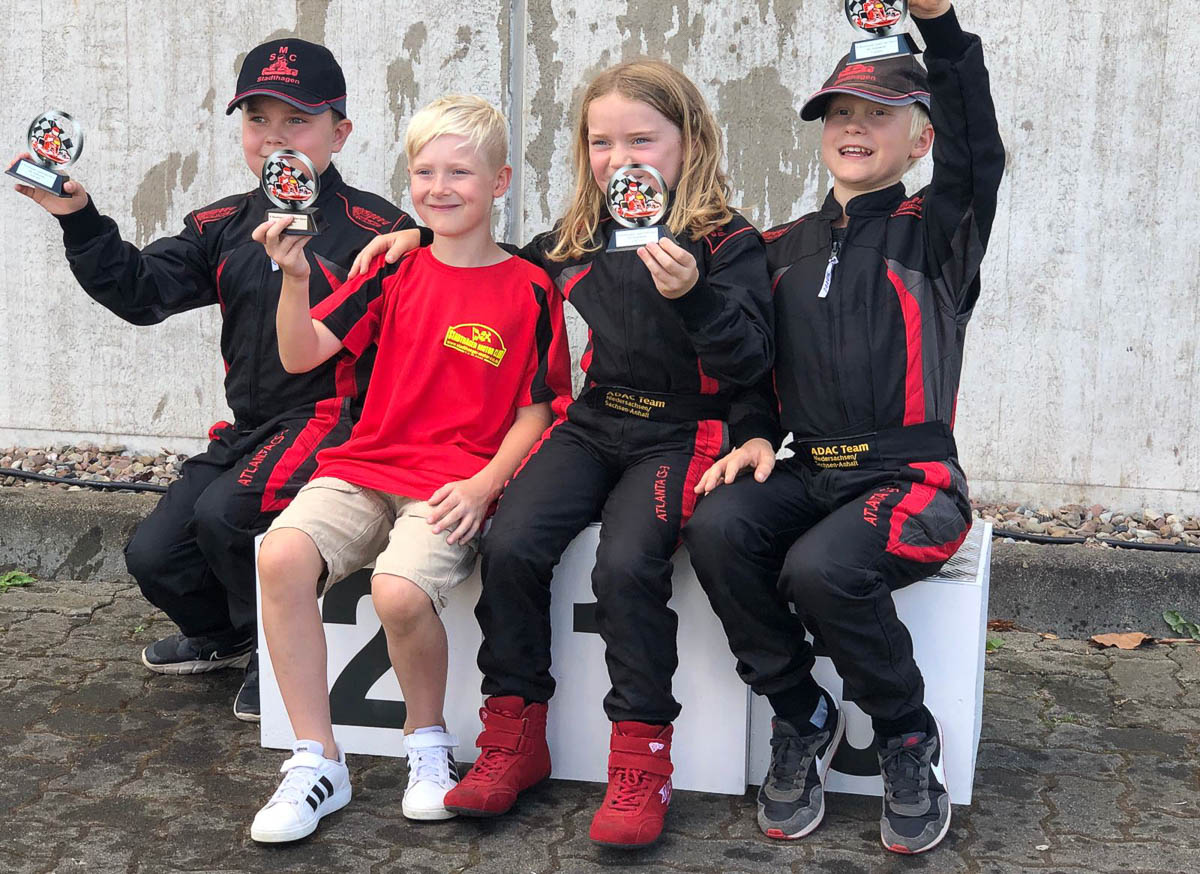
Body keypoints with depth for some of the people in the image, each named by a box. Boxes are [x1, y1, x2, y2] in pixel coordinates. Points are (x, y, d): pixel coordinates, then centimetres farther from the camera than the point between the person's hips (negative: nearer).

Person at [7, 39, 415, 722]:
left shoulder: (375, 230, -10)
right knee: (154, 555, 4)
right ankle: (222, 637, 38)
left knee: (224, 512, -28)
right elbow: (141, 290, 0)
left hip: (332, 421, -7)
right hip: (247, 428, 7)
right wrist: (80, 219, -11)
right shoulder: (225, 226, 9)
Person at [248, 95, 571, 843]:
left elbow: (537, 409, 3)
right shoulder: (395, 274, 11)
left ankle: (429, 742, 2)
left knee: (401, 591, -31)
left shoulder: (529, 290, 3)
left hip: (457, 484, -3)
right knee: (282, 556, -24)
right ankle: (317, 763, -11)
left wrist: (484, 485, -11)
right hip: (365, 466, 4)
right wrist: (295, 277, -11)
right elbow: (301, 356, 5)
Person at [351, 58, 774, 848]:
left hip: (678, 431, -4)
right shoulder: (575, 241, 13)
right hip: (592, 421, 5)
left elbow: (750, 361, -11)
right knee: (510, 544, -19)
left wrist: (693, 295, -27)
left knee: (626, 563, -29)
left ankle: (642, 756, -13)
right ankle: (515, 736, -4)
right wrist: (429, 239, 21)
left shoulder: (726, 244, -3)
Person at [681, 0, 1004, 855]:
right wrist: (754, 434, -1)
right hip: (809, 474, 4)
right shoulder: (782, 248, 16)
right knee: (717, 528, -26)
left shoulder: (933, 233, 3)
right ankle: (802, 720, -5)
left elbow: (977, 156, -17)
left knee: (821, 568, -32)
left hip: (911, 479, -4)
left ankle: (909, 738, -3)